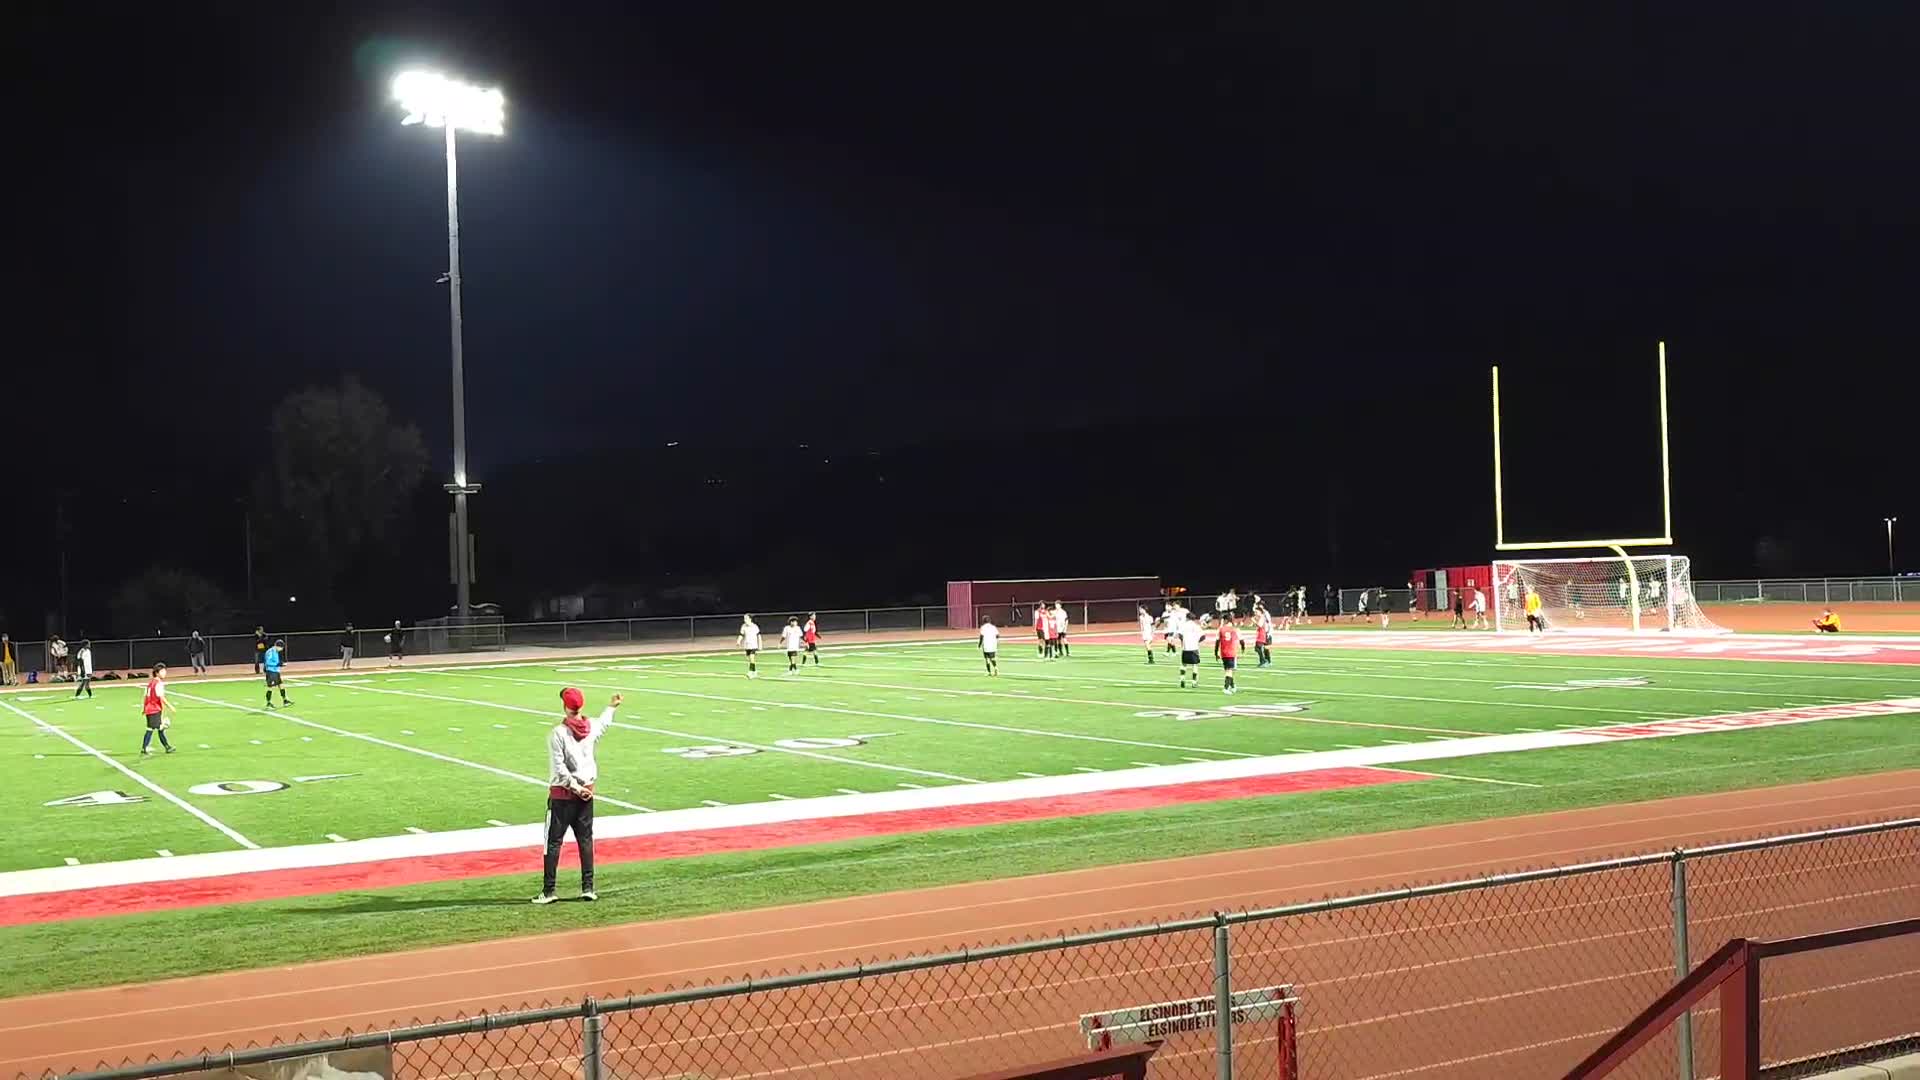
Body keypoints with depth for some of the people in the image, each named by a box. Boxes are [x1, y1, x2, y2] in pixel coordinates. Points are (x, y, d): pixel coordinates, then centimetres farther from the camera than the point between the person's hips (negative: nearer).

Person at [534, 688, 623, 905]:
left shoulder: (558, 733, -14)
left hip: (561, 792, -5)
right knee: (585, 840, 11)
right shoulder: (591, 727, 1)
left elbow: (559, 768, -18)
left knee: (554, 841, 0)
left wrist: (575, 786, -12)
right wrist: (611, 707, 43)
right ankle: (588, 888, 11)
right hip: (586, 792, 5)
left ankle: (548, 891, -2)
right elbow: (604, 724, 27)